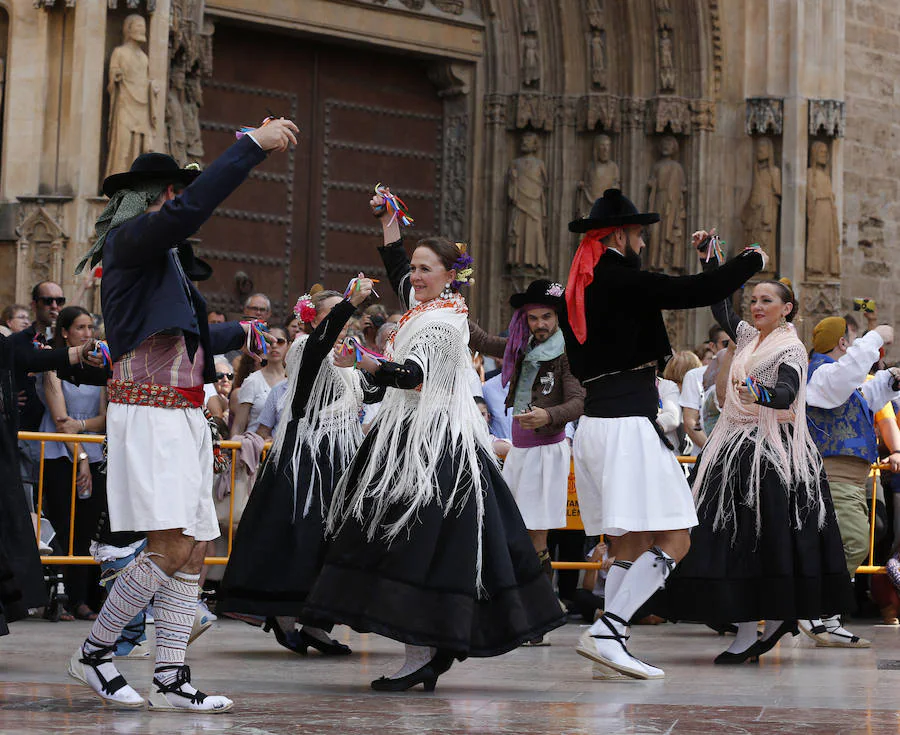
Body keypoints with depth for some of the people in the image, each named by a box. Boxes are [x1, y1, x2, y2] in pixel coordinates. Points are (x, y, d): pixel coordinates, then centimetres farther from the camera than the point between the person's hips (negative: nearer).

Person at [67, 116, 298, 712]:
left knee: (191, 552, 4)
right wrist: (254, 145, -25)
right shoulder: (131, 238, -7)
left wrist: (240, 335, 53)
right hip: (149, 413, -10)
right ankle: (94, 653, -2)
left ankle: (171, 680, 4)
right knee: (170, 549, -15)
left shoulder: (162, 257, 21)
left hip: (185, 416, 10)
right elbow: (188, 211, -27)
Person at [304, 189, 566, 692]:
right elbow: (398, 270, 33)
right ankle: (438, 648, 12)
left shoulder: (441, 323, -15)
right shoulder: (428, 306, 14)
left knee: (420, 543, -13)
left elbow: (414, 373, -30)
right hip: (416, 437, 10)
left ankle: (422, 655, -16)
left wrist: (367, 363, -46)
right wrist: (389, 221, 30)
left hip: (433, 440, -10)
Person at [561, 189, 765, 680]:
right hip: (628, 423, -10)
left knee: (631, 547, 13)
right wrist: (752, 261, 0)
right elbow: (700, 292, -17)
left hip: (593, 421, 10)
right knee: (673, 542, -10)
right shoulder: (620, 280, -11)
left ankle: (610, 642, 7)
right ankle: (605, 632, -19)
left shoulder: (577, 290, 15)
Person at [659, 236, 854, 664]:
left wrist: (758, 394, -44)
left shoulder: (791, 348, -7)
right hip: (737, 447, 8)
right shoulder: (748, 337, 15)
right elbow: (721, 304, 29)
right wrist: (710, 256, 25)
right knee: (731, 534, 2)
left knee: (761, 537, -9)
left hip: (771, 449, -8)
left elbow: (787, 393, -23)